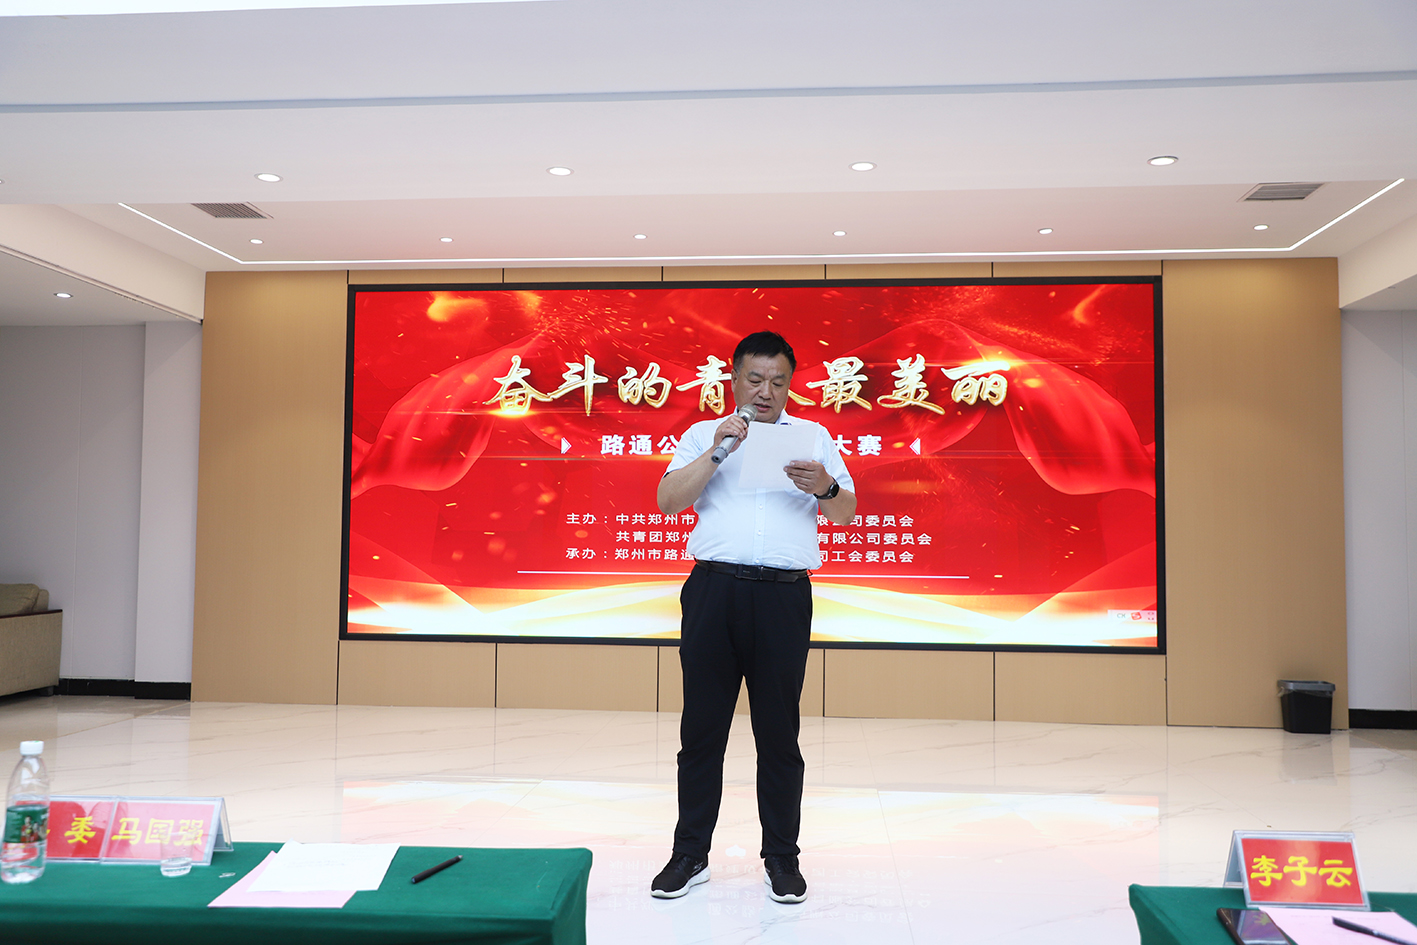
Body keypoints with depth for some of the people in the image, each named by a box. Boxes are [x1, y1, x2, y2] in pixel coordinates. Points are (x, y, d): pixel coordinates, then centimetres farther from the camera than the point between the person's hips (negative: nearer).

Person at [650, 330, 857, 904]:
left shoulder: (813, 436, 16)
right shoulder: (704, 434, 14)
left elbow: (847, 513, 8)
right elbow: (668, 500, 1)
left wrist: (824, 487, -14)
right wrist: (718, 449, -10)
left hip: (783, 595, 0)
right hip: (714, 590, 0)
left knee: (779, 731, 5)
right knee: (702, 727, 5)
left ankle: (781, 857, 18)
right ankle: (690, 855, 17)